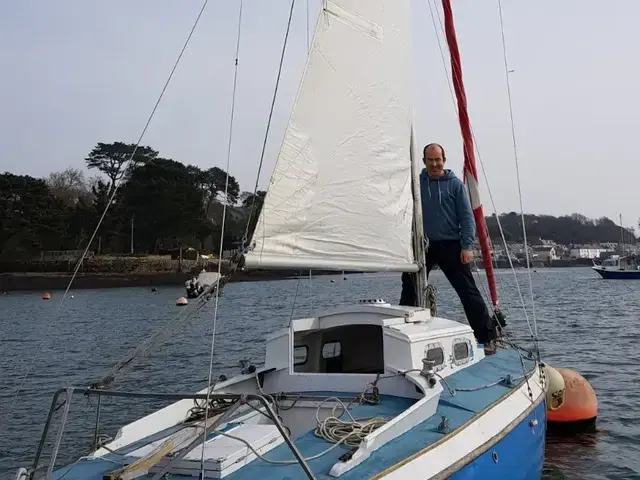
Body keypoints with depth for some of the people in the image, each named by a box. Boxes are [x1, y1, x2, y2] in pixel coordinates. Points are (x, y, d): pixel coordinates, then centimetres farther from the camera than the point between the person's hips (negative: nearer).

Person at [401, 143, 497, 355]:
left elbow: (467, 216, -3)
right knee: (409, 292, 9)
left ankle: (487, 337, 4)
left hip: (450, 245, -2)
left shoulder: (455, 184, 0)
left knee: (468, 292, -3)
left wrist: (467, 246, -12)